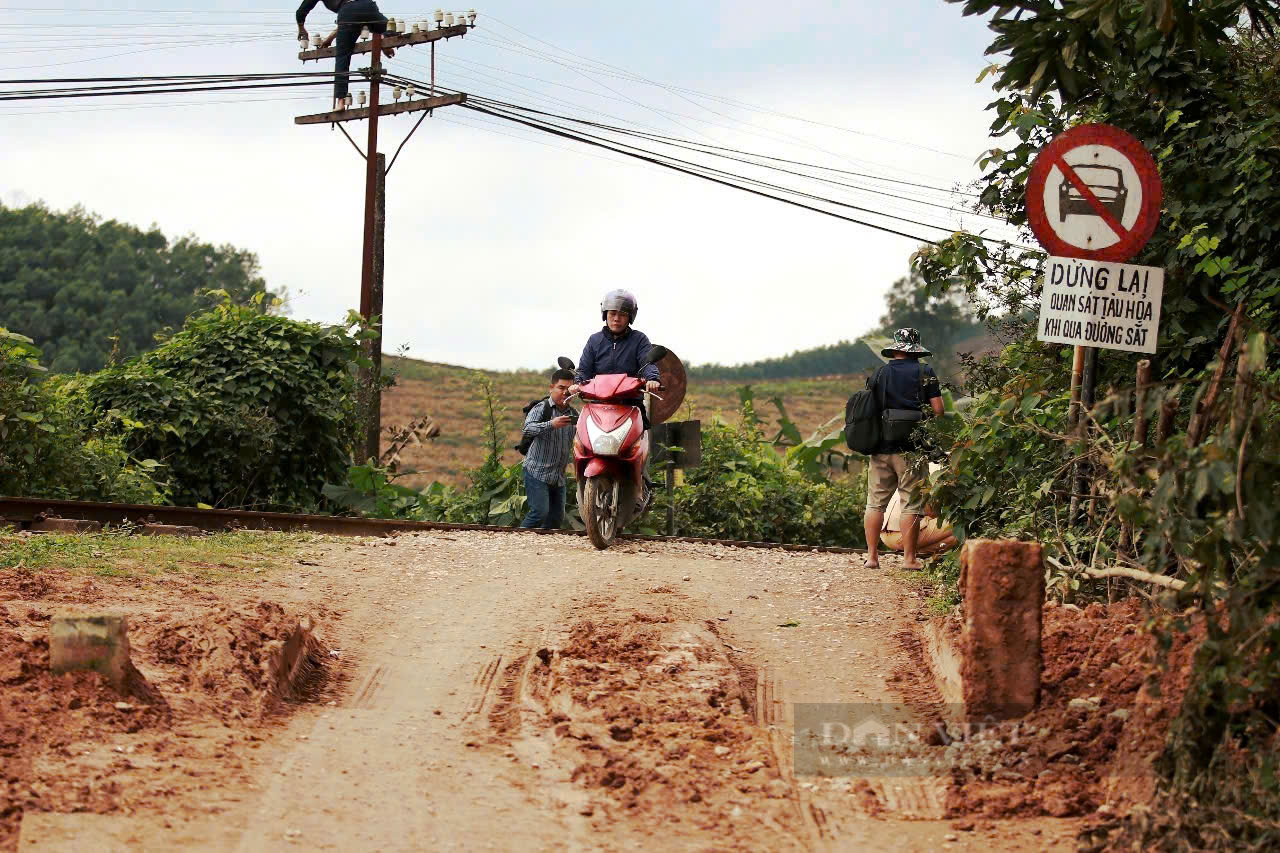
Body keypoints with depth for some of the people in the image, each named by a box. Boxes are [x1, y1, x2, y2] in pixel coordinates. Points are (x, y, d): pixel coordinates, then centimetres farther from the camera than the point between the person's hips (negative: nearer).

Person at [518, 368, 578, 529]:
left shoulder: (573, 414, 10)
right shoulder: (541, 409, -8)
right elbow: (528, 429, -25)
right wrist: (551, 424, -39)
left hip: (558, 477, 7)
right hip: (537, 472, -7)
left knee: (556, 516, 6)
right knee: (540, 512, -18)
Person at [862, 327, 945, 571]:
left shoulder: (880, 373, 5)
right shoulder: (925, 373, -2)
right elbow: (938, 410, -6)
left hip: (881, 448, 3)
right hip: (912, 449, -3)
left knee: (876, 502, 9)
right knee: (911, 504, 2)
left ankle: (872, 556, 9)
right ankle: (909, 558, 0)